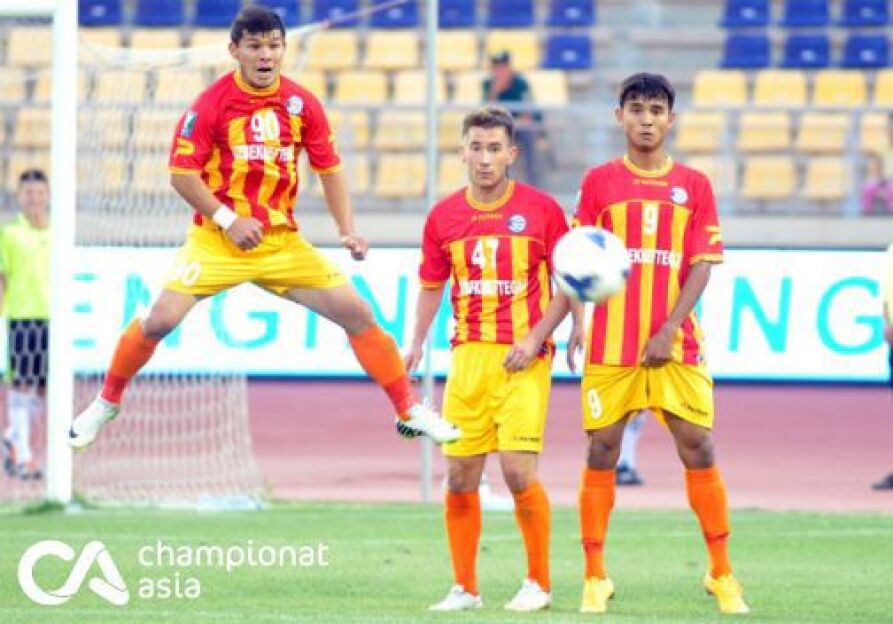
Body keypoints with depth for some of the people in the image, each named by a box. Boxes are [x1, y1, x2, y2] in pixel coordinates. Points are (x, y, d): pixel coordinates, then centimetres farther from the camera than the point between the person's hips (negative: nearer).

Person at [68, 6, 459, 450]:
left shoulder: (302, 105, 0)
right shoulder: (211, 104, -10)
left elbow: (329, 169, 10)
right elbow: (182, 173, -9)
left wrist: (347, 231, -1)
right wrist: (229, 220, -15)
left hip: (282, 241, 3)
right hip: (216, 241, -3)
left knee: (356, 312, -4)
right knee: (160, 319, -16)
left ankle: (410, 411, 8)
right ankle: (106, 403, 7)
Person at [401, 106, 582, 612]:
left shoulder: (541, 209, -2)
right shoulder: (444, 216, 7)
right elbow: (432, 286, 18)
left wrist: (535, 339, -7)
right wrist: (417, 343, 9)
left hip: (524, 358, -3)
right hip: (469, 355, 3)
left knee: (519, 469, -12)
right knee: (460, 474, 1)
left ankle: (539, 582, 5)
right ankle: (465, 587, 13)